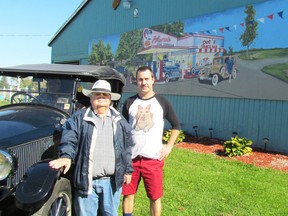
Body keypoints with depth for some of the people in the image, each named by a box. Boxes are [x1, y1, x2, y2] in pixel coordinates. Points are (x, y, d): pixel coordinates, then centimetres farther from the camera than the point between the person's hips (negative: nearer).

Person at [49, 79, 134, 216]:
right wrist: (67, 156, -29)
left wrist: (128, 170, 10)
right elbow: (69, 139, -10)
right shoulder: (79, 118, 1)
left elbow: (127, 147, 11)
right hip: (86, 181, -2)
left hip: (112, 181, 3)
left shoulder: (119, 120, 9)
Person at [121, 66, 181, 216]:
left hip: (153, 158, -1)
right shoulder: (129, 102, 5)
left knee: (155, 197, 6)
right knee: (128, 194, 10)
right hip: (131, 157, 2)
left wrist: (169, 145, 0)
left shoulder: (162, 102, 2)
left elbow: (176, 125, 11)